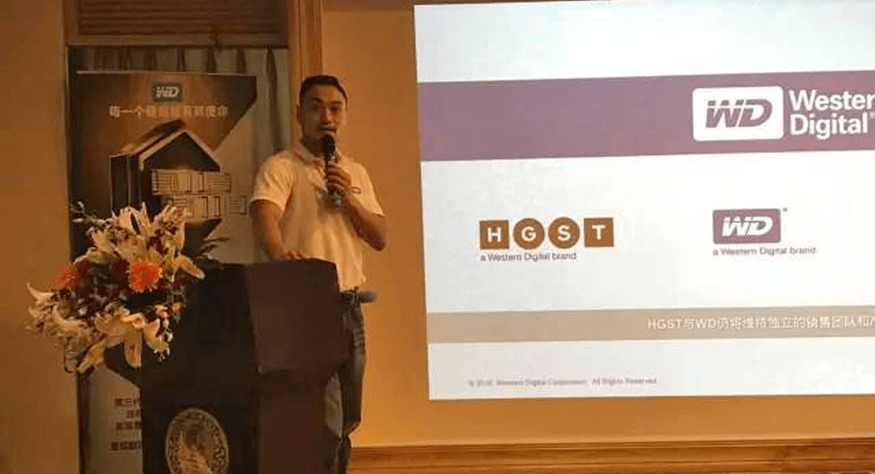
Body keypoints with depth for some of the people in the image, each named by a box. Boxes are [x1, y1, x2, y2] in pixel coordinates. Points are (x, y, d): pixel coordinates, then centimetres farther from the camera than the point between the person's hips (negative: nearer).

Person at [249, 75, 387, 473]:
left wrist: (348, 198, -7)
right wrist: (278, 251, -47)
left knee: (345, 422, 15)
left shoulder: (356, 173, 14)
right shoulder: (281, 167, -6)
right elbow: (263, 216, -26)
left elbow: (380, 239, 9)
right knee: (326, 424, -11)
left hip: (349, 306, 7)